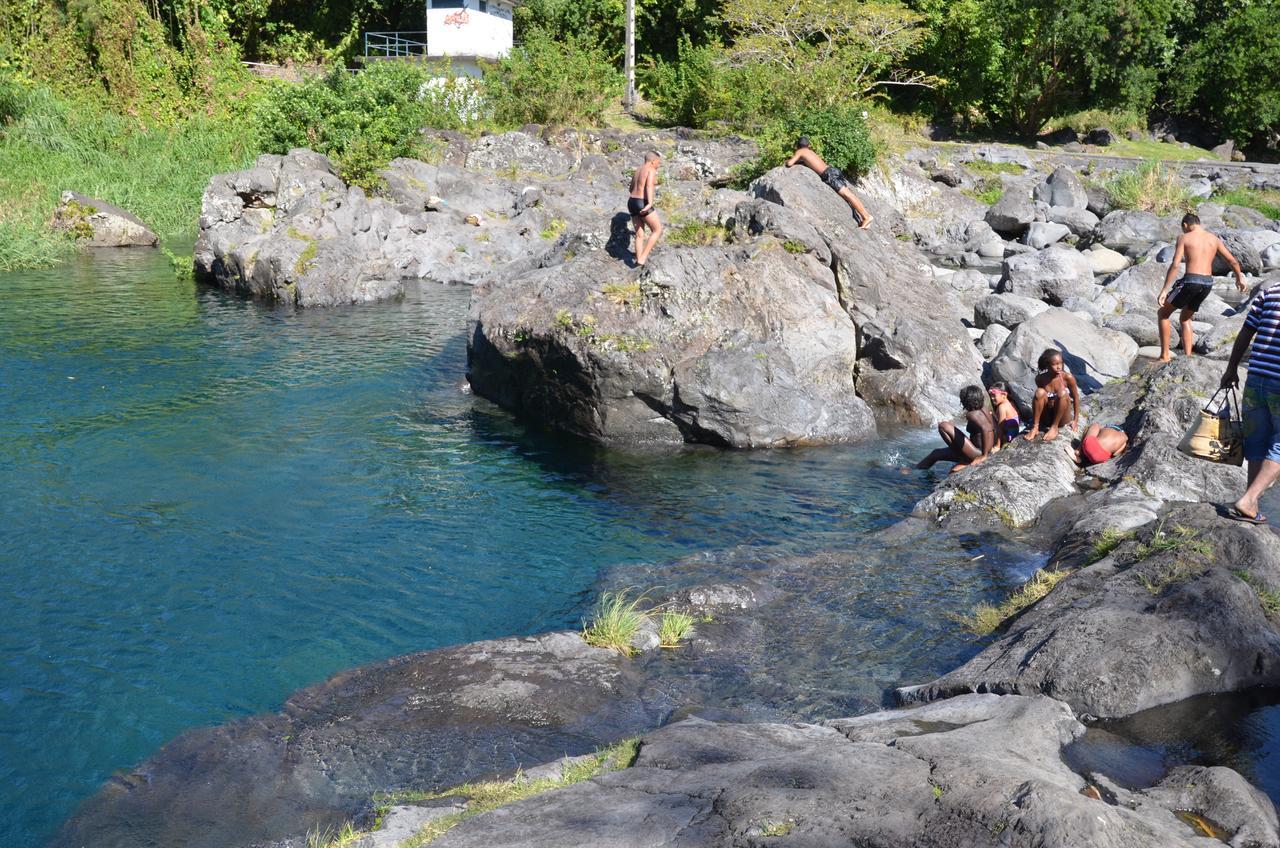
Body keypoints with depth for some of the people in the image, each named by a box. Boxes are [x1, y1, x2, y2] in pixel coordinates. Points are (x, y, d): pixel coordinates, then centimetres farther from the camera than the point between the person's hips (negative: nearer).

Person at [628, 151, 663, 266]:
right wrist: (650, 203, -38)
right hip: (642, 204, -8)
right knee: (657, 230, 5)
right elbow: (649, 186, -26)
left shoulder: (638, 170, 17)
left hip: (632, 203, 8)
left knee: (639, 235, 13)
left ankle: (639, 259, 11)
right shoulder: (651, 170, -8)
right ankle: (643, 258, -3)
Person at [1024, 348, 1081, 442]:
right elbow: (1040, 397, 3)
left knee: (1063, 394, -29)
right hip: (1047, 417, 1)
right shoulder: (1040, 378, -11)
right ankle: (1035, 427, -20)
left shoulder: (1068, 377, -15)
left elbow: (1075, 398, -4)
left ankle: (1054, 427, -19)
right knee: (1040, 392, -25)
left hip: (1062, 418, -1)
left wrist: (1076, 420, -1)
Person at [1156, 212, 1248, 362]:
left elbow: (1175, 265, -12)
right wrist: (1239, 278, 38)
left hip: (1190, 281, -6)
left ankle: (1165, 356, 5)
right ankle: (1188, 357, 17)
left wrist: (1164, 290, -13)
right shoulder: (1214, 239, 13)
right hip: (1207, 283, 6)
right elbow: (1233, 262, 18)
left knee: (1163, 313, 11)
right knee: (1185, 319, 25)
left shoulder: (1184, 238, -2)